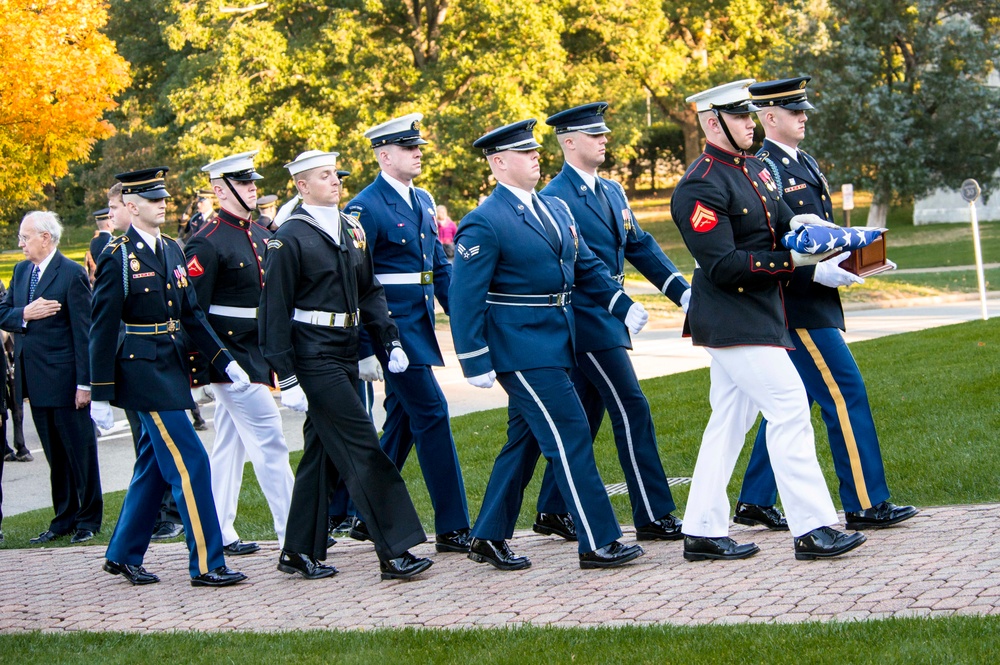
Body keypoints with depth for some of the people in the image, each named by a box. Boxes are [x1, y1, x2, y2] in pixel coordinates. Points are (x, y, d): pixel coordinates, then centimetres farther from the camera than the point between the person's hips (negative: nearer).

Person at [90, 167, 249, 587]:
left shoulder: (172, 251, 11)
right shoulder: (117, 258, -11)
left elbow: (191, 314, 12)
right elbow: (103, 330, -11)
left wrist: (225, 361, 3)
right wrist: (100, 395, -12)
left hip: (171, 370, 8)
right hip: (143, 374, -8)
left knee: (154, 467, 14)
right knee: (189, 462, -10)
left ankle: (123, 555, 26)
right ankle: (206, 565, -5)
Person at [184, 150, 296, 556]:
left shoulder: (262, 236, 12)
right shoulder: (207, 243, -13)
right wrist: (197, 368, -17)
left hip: (257, 352, 8)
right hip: (229, 354, -8)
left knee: (230, 444, 13)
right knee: (269, 441, -9)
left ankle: (218, 533, 20)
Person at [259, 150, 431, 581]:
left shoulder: (350, 231, 12)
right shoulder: (289, 239, -10)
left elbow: (369, 291, 18)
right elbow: (275, 312, -11)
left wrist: (390, 340, 5)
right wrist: (286, 378, -15)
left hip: (345, 356, 8)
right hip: (314, 361, -8)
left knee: (324, 454, 13)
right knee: (363, 451, -11)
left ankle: (299, 552, 22)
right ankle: (395, 553, -9)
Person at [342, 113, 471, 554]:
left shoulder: (423, 201, 13)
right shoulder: (365, 209, -12)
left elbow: (440, 266, 19)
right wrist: (364, 350, -15)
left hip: (420, 326, 8)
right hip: (392, 325, -8)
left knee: (403, 421, 13)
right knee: (431, 413, -9)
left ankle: (367, 515, 25)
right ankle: (452, 528, -5)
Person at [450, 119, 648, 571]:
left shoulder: (556, 208, 13)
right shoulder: (484, 223, -13)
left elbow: (586, 266, 18)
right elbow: (466, 297, -14)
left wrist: (621, 304, 4)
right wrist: (475, 362, -16)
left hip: (554, 342, 9)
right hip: (520, 350, -9)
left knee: (525, 441, 14)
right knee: (569, 436, -10)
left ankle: (489, 539, 24)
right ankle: (597, 543, -5)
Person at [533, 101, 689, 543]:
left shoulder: (612, 191, 14)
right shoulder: (555, 199, -12)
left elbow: (640, 246, 16)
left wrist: (683, 292, 6)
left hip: (609, 319, 9)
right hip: (585, 319, -9)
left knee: (584, 418, 12)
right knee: (631, 409, -9)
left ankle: (552, 511, 21)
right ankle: (653, 516, -6)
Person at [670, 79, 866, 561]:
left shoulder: (753, 169, 13)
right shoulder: (701, 186, -17)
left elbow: (777, 218, 19)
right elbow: (722, 265, -22)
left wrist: (796, 223, -5)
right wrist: (790, 260, -25)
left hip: (754, 317, 10)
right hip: (733, 321, -10)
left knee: (730, 421, 11)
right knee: (789, 407, -11)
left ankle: (703, 532, 16)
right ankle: (811, 530, -10)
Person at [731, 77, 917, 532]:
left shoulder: (806, 163, 17)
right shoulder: (762, 170, -13)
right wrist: (815, 272, -24)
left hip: (814, 302, 9)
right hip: (796, 306, -9)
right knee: (846, 394, -9)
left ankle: (755, 503, 20)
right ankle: (865, 505, -5)